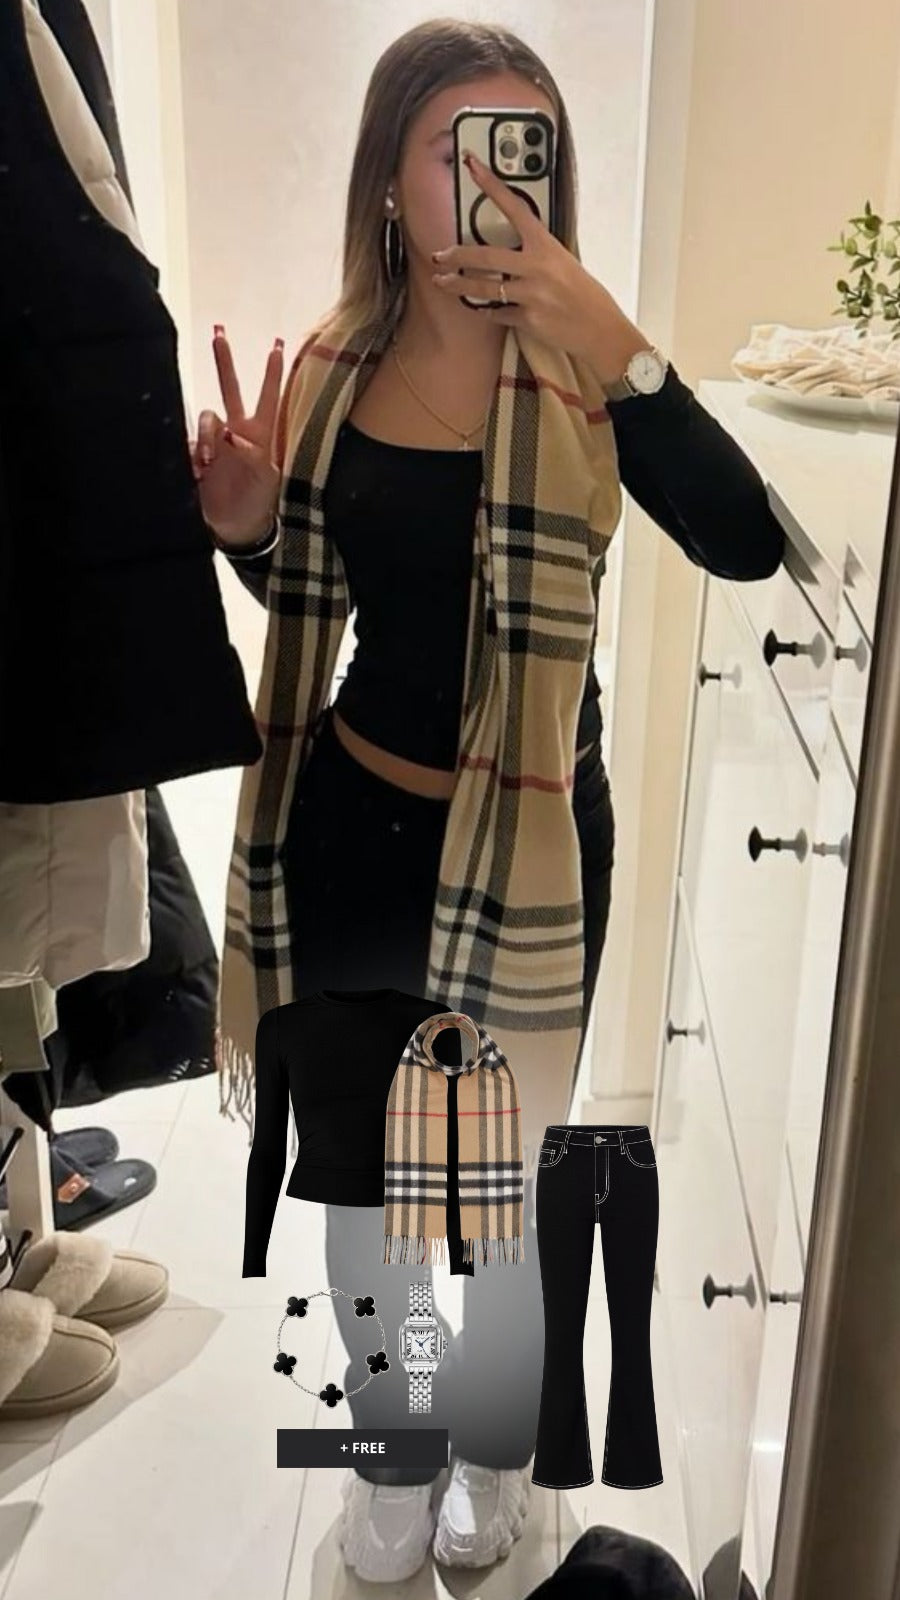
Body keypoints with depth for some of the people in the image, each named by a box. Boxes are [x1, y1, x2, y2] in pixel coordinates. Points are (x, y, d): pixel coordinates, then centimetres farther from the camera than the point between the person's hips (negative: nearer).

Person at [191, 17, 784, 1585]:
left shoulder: (576, 368, -12)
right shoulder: (336, 362, -1)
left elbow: (746, 545, -27)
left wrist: (613, 347, -33)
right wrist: (247, 524, -10)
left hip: (531, 833, -3)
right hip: (355, 818, 4)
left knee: (512, 1174, 16)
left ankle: (498, 1445, 47)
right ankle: (393, 1441, 46)